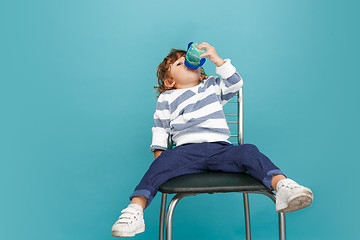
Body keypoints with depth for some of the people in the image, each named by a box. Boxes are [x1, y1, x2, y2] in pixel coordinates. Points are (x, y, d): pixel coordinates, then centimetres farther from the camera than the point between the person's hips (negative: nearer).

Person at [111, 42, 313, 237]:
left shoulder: (213, 86, 29)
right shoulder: (167, 98, 23)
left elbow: (236, 82, 16)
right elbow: (160, 128, 21)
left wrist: (217, 60, 6)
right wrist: (159, 152, 6)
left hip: (220, 147, 2)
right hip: (187, 149, -1)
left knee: (249, 152, -27)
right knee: (165, 161, -32)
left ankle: (282, 185, -45)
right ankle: (136, 207, -45)